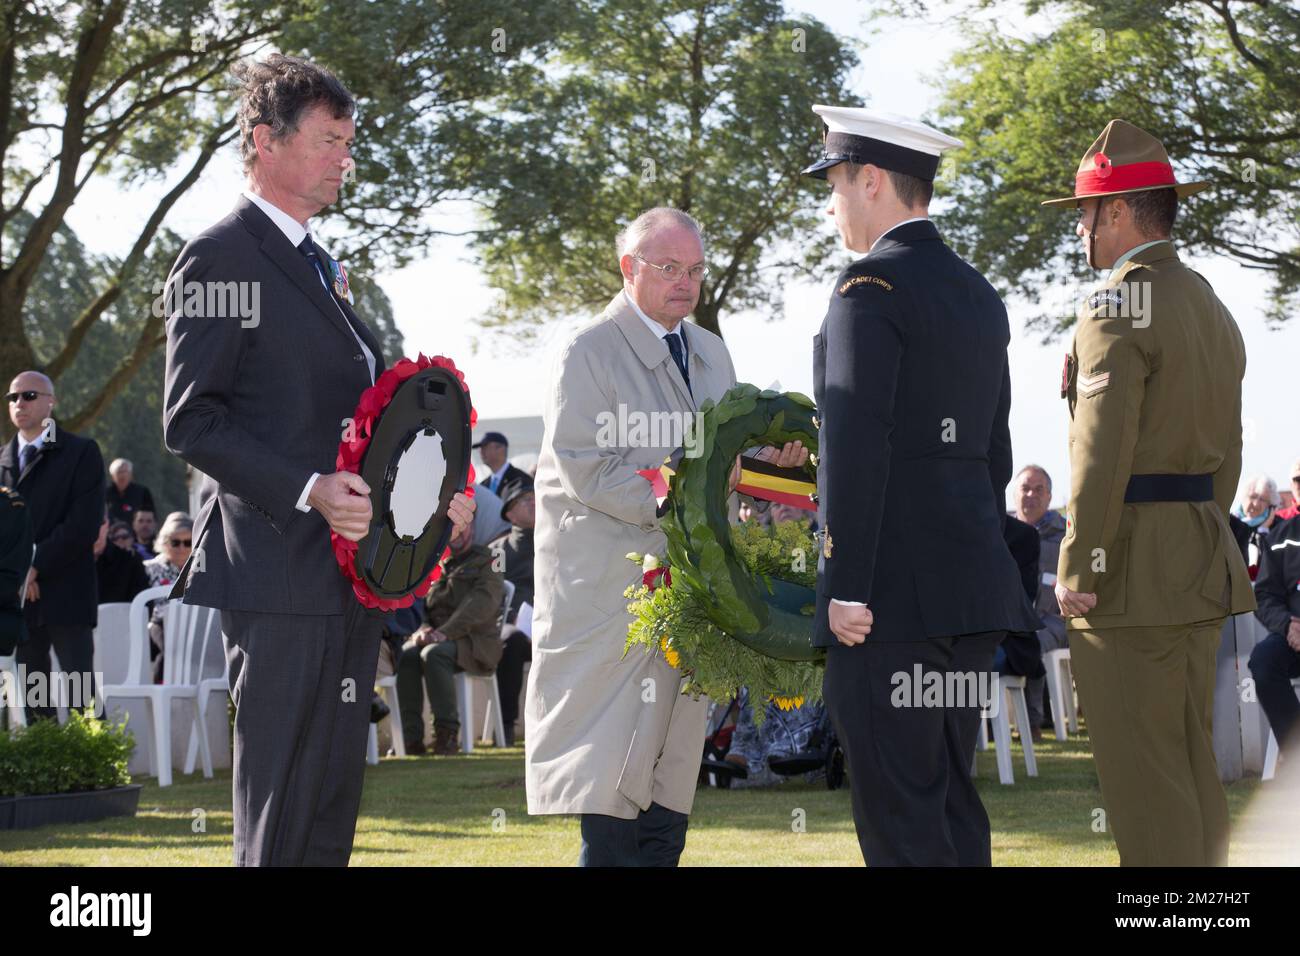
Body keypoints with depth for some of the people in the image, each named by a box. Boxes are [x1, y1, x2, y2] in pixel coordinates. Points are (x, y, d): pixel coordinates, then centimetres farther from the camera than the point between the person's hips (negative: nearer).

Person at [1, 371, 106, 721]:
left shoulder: (81, 452, 1)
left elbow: (85, 523, -9)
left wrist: (36, 567, -14)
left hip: (65, 596, -5)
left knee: (81, 697, -7)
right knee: (34, 703, 5)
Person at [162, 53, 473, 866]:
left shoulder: (321, 265, 21)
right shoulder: (221, 259, -8)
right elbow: (191, 422, -15)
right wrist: (309, 490, -24)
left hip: (350, 575, 9)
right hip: (281, 572, -9)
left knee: (332, 808, 12)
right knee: (282, 816, -6)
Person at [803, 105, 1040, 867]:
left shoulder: (873, 285, -10)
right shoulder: (980, 296, 17)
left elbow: (856, 445, -18)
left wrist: (846, 588, -18)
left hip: (895, 593, -9)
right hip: (970, 594, 9)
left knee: (899, 812, -7)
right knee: (951, 799, 12)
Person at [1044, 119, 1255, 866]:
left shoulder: (1119, 302, -13)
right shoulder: (1212, 307, 16)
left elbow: (1103, 449, -19)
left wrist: (1079, 570, -16)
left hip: (1134, 565, -9)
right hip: (1203, 568, 9)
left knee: (1143, 780, -6)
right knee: (1193, 766, 14)